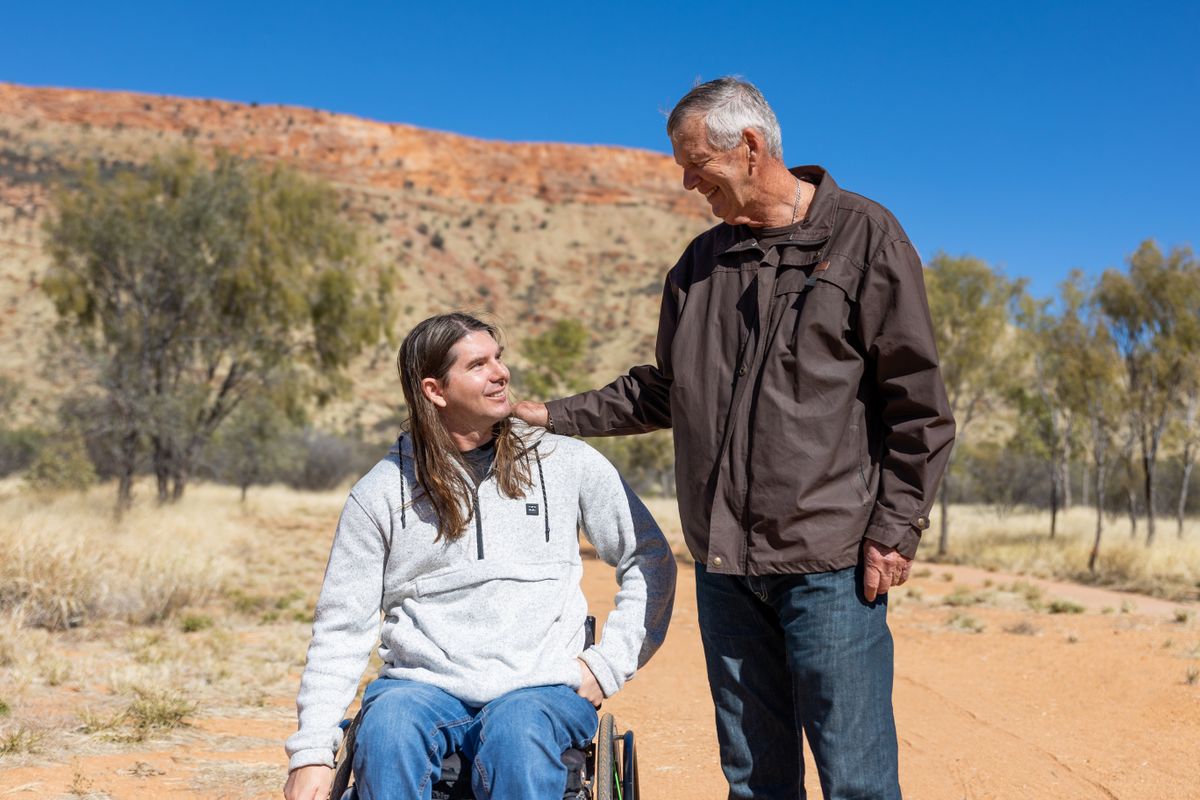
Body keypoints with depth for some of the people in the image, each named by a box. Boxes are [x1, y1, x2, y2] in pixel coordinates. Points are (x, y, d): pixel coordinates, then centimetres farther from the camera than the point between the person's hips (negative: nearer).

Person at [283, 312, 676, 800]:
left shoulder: (567, 464, 8)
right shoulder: (379, 494, 7)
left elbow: (651, 559, 14)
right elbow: (341, 629, 7)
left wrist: (610, 663, 2)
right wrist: (312, 751, -3)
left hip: (541, 687, 0)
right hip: (420, 684, 1)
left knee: (519, 733, -34)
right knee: (387, 732, -33)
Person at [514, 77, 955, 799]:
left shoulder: (865, 236, -2)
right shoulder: (700, 264, 15)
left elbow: (920, 406, -4)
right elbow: (663, 392, 25)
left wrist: (895, 531, -9)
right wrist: (553, 416, 19)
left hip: (831, 563, -5)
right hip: (726, 563, 6)